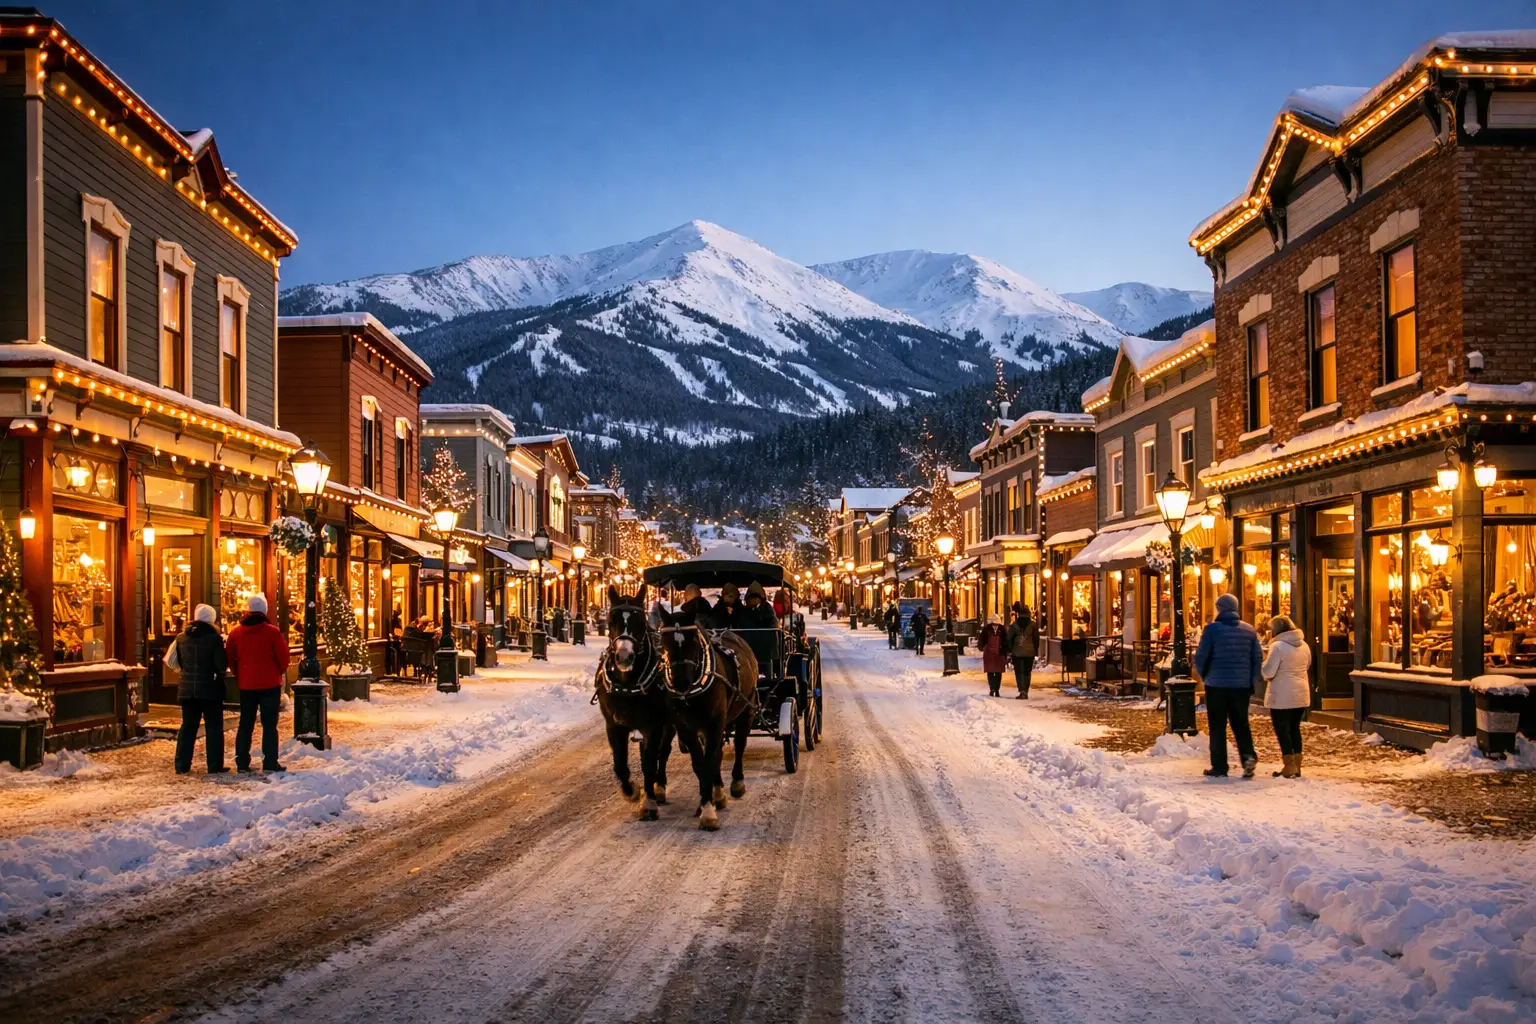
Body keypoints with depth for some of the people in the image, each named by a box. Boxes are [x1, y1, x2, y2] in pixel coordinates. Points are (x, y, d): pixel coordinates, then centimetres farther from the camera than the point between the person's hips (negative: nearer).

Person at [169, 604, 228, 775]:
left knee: (187, 726, 13)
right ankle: (215, 765, 2)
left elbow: (177, 662, 7)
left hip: (187, 689, 4)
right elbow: (221, 665, -15)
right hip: (210, 689, -4)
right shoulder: (214, 638, -14)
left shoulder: (181, 637, 1)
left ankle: (182, 765, 13)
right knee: (214, 728, 3)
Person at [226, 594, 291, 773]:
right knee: (269, 724, 0)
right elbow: (283, 657, -8)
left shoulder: (236, 632, 1)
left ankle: (242, 762, 10)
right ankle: (270, 763, -4)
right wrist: (279, 672, 11)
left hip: (246, 684, 4)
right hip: (269, 684, -4)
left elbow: (230, 658, 5)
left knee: (245, 723, 12)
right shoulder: (273, 632, -11)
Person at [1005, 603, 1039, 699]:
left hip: (1017, 652, -2)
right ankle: (1026, 692, 10)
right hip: (1030, 652, 2)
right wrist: (1036, 650, 12)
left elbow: (1009, 639, 0)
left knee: (1019, 672, 2)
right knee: (1027, 672, 11)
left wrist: (1009, 652, 6)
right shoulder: (1033, 625, 1)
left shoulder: (1014, 625, -2)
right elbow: (1036, 638, 4)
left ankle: (1022, 691, -13)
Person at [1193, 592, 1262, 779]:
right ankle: (1248, 755, -8)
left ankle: (1219, 767, 5)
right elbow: (1258, 659, 6)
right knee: (1241, 723, 13)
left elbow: (1201, 658, -8)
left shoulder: (1213, 629, -8)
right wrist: (1251, 682, 14)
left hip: (1217, 685, -3)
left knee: (1218, 726, 5)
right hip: (1241, 686, 3)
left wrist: (1205, 676, 11)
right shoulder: (1249, 630, 5)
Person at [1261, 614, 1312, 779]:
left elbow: (1268, 672, -18)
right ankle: (1296, 765, 19)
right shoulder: (1304, 645, 6)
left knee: (1282, 730, 1)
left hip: (1282, 696, -7)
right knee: (1294, 728, 15)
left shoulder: (1278, 646, -17)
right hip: (1301, 695, 7)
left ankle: (1289, 767, 0)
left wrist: (1262, 666, 3)